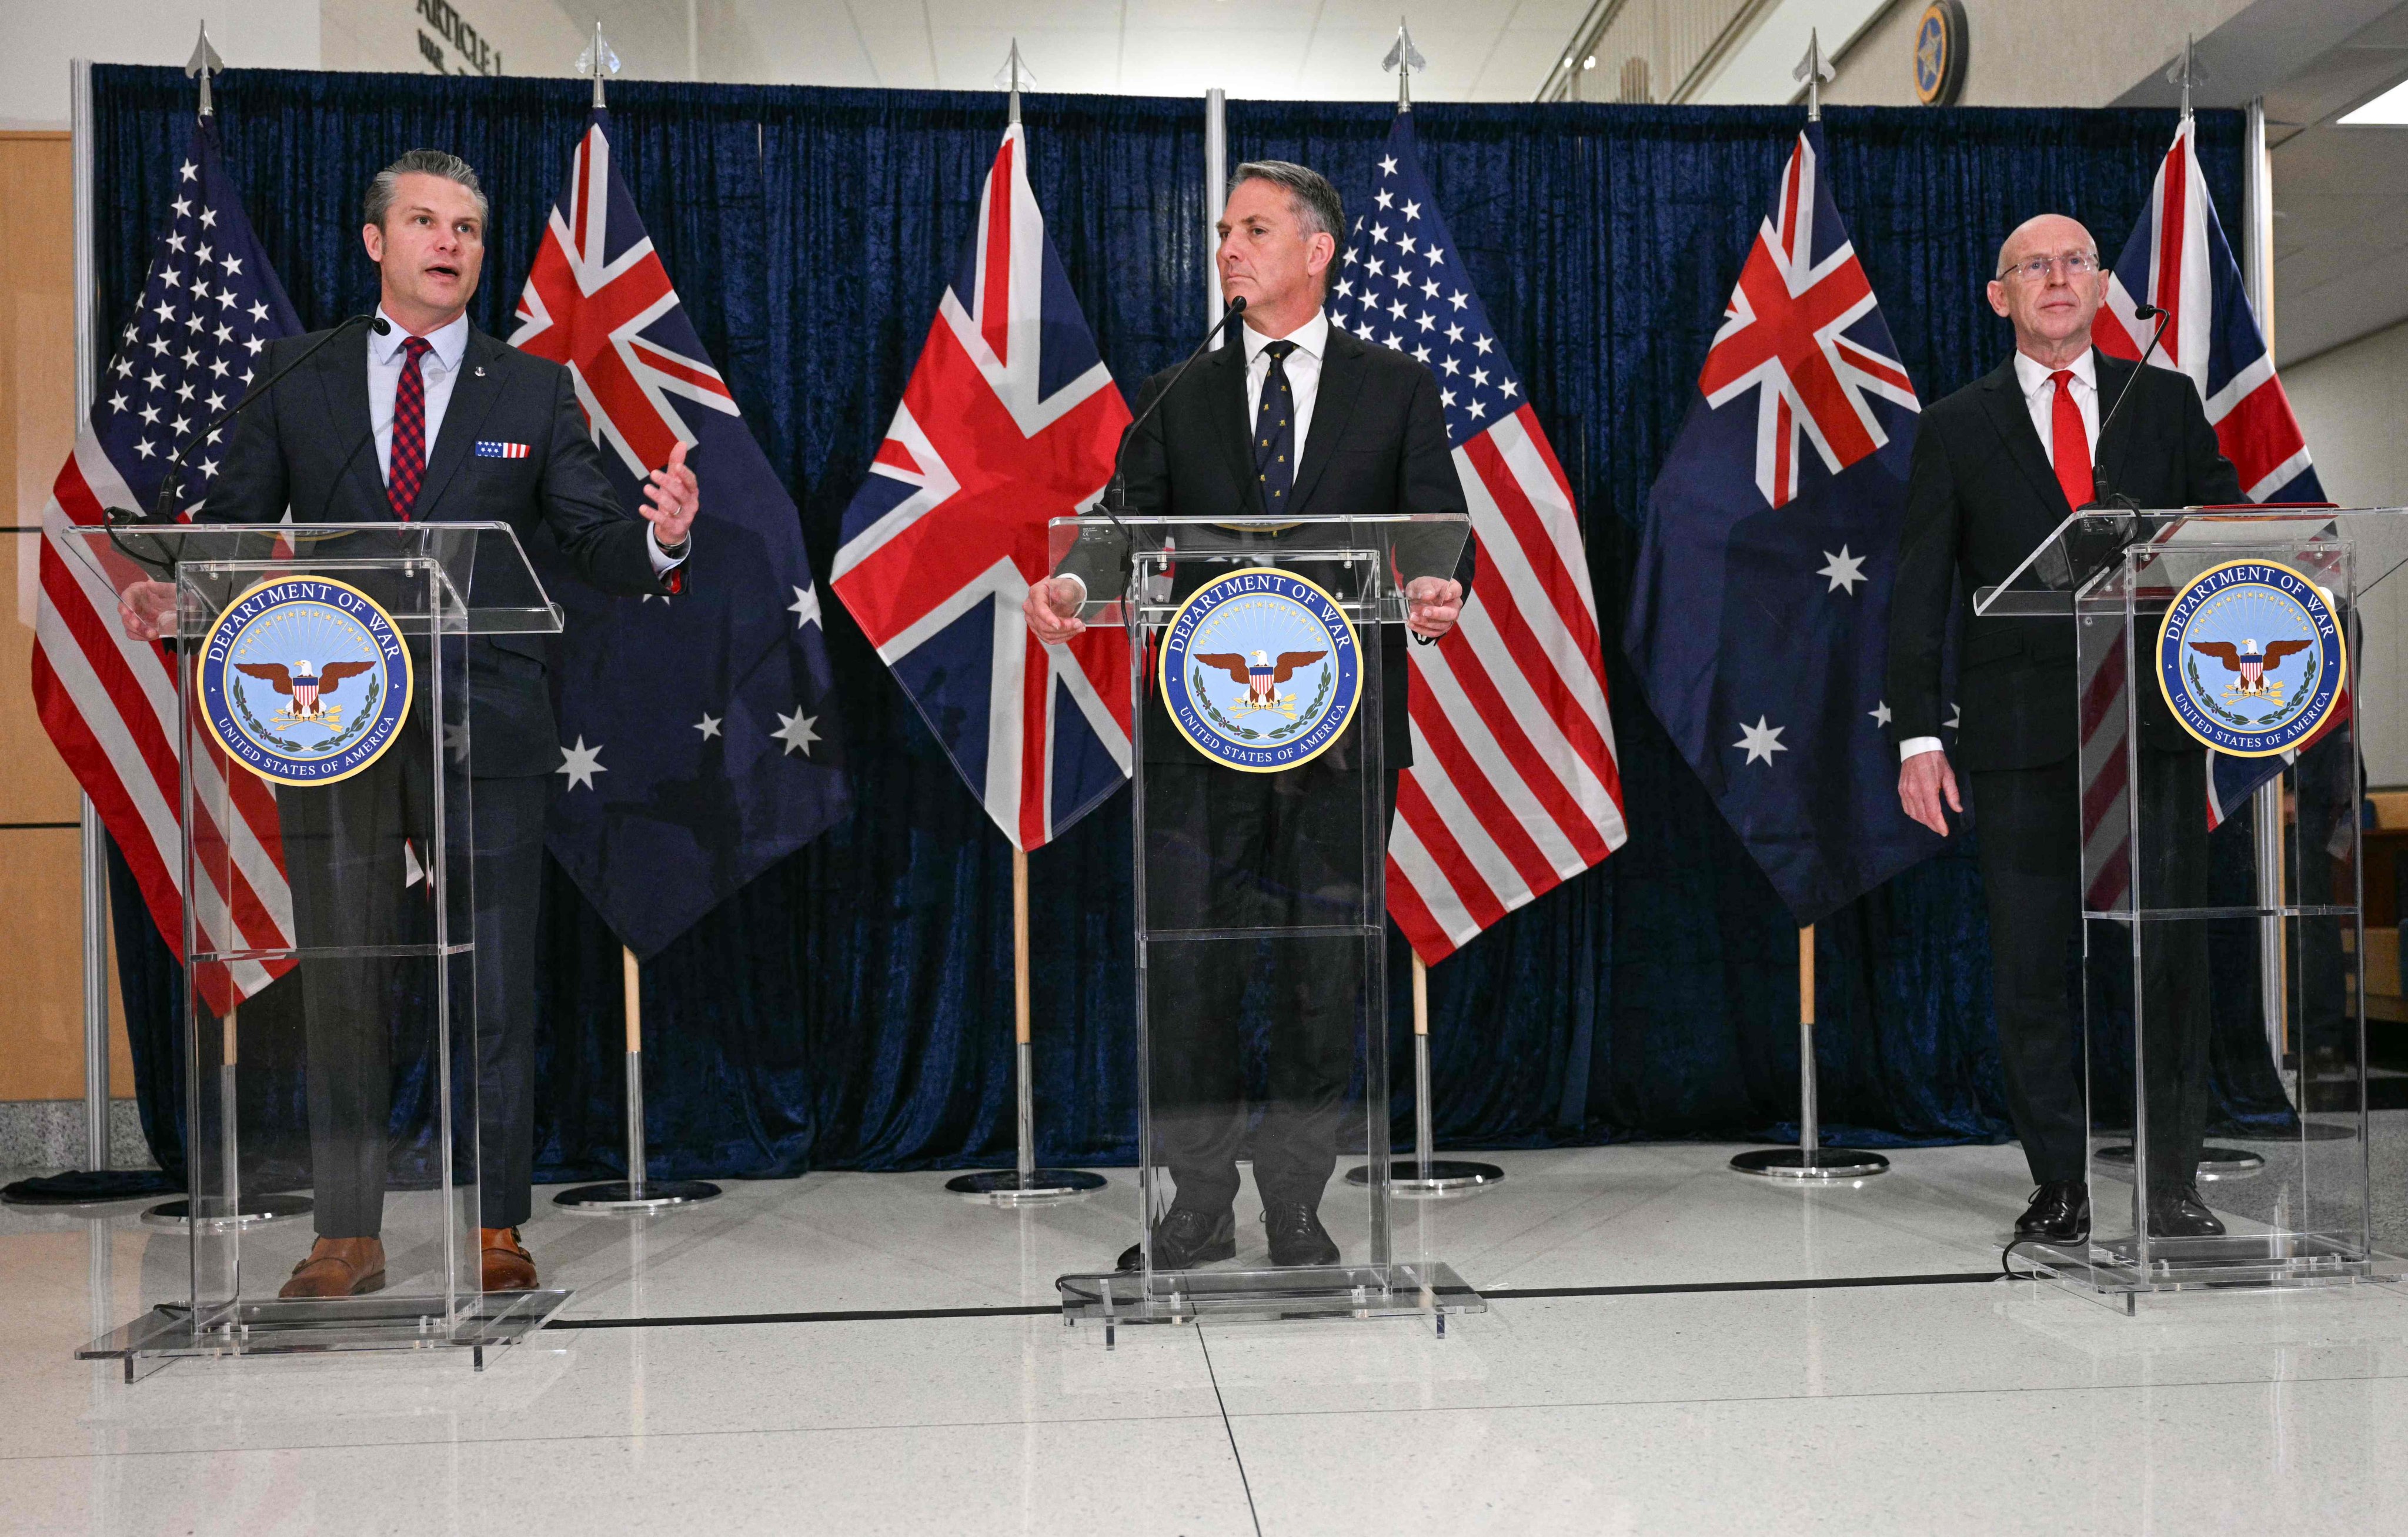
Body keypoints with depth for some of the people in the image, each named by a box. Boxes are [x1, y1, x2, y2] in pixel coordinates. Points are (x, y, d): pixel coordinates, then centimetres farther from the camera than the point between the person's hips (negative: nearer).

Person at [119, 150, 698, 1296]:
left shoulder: (535, 392, 9)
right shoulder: (296, 379, 10)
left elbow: (593, 545, 2)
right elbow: (233, 526, 6)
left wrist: (660, 540, -20)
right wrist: (175, 596, -14)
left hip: (484, 726, -1)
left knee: (493, 981, 1)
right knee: (341, 984, 7)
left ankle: (496, 1226, 12)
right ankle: (348, 1235, 18)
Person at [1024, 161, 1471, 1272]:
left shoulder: (1397, 390, 9)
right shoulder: (1179, 399, 14)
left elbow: (1438, 532, 2)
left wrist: (1439, 590, -21)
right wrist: (1073, 583, -18)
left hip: (1339, 723, -1)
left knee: (1324, 975, 5)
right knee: (1189, 972, 2)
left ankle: (1296, 1210, 19)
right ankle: (1199, 1210, 15)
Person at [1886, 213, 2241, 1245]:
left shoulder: (2167, 403, 13)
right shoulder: (1957, 427, 9)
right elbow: (1918, 595, 5)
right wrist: (1918, 736, -3)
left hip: (2156, 722, 1)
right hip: (2020, 730, 0)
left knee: (2168, 956, -1)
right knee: (2031, 968, 2)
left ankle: (2173, 1186, 10)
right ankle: (2062, 1188, 13)